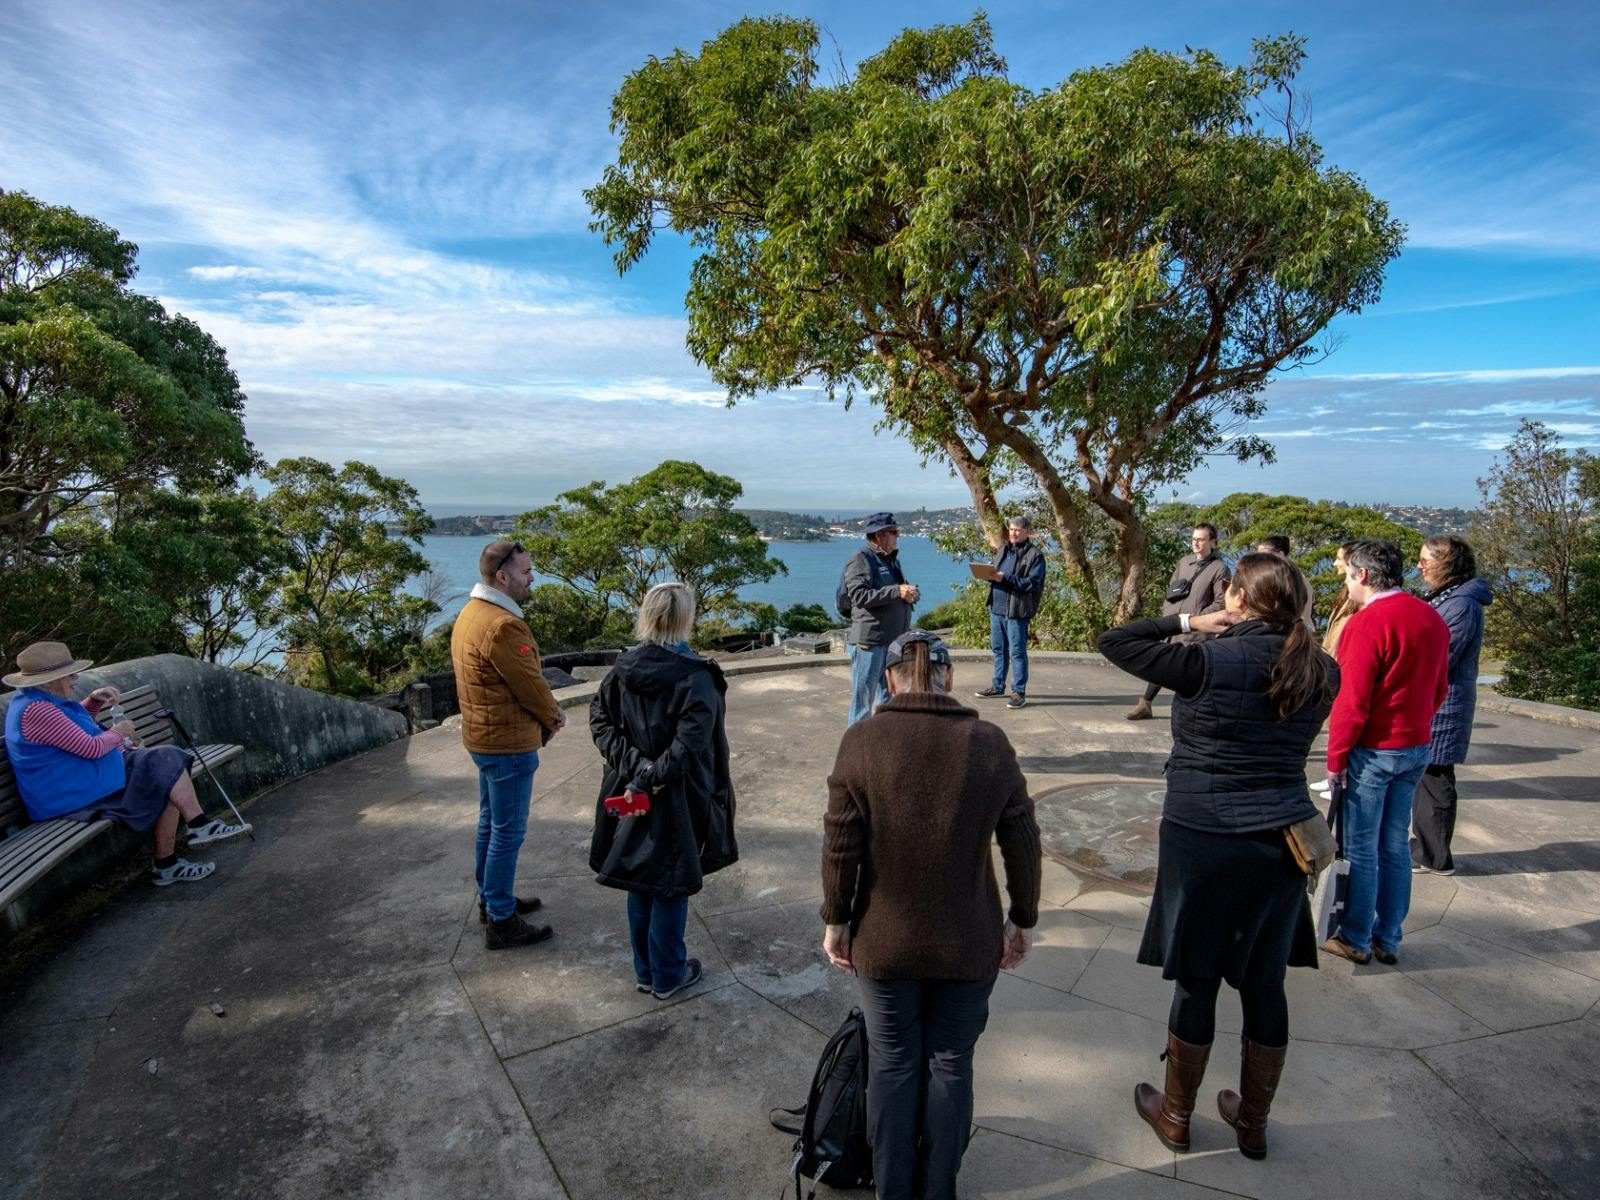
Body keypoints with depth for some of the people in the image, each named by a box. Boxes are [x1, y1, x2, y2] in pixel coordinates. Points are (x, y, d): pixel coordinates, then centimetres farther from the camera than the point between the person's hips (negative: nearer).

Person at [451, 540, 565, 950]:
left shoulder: (472, 613, 8)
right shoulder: (502, 626, -25)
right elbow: (529, 684, -19)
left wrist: (548, 709, 2)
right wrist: (554, 716, -1)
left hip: (484, 735, 10)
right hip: (508, 742, -10)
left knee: (491, 823, 21)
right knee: (508, 831, 1)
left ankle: (491, 899, 36)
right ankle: (501, 922, 11)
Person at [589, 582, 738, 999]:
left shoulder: (622, 668, -1)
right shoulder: (696, 677, -19)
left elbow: (599, 718, -2)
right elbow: (689, 743, -26)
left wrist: (633, 765, -10)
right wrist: (653, 777, -18)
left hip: (631, 795, 6)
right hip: (675, 801, -5)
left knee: (640, 883, 19)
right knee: (671, 886, 10)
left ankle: (645, 970, 34)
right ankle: (668, 976, 26)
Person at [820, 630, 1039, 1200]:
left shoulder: (862, 740, -13)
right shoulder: (990, 742, -9)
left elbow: (840, 843, -10)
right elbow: (1022, 842, -4)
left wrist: (835, 919, 2)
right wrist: (1021, 920, 9)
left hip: (885, 943, 0)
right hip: (968, 945, 1)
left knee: (891, 1063, 17)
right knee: (951, 1063, 18)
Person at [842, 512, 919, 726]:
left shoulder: (892, 560, 19)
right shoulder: (861, 560, -9)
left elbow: (900, 595, 26)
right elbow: (860, 596, -22)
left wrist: (911, 593, 3)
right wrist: (896, 591, -26)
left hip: (894, 641, 9)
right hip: (870, 641, -9)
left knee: (888, 698, 16)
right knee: (863, 698, -3)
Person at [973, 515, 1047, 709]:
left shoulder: (1034, 555, -6)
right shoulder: (1004, 550, 16)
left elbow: (1032, 583, -14)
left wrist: (1005, 579, -21)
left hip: (1016, 610, -7)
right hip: (997, 606, 7)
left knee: (1017, 651, -4)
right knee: (998, 648, 15)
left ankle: (1019, 692, 2)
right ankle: (998, 686, 27)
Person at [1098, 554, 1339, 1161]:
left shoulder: (1209, 663, -18)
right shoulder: (1319, 673, -1)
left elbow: (1113, 641, -11)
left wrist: (1186, 621, -3)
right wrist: (1287, 632, 10)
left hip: (1204, 842, -5)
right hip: (1283, 842, 5)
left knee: (1196, 982, 10)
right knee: (1265, 985, 17)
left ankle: (1175, 1115, 30)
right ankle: (1253, 1121, 35)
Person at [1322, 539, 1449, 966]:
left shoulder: (1368, 622, -18)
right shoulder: (1434, 619, 7)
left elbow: (1353, 699, -19)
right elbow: (1439, 688, 14)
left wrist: (1336, 756, -12)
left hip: (1374, 750, -8)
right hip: (1418, 747, 8)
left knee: (1361, 849, 4)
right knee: (1396, 846, 14)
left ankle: (1355, 939, 14)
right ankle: (1388, 939, 23)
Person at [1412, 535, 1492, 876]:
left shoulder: (1461, 604, -18)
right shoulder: (1444, 598, 13)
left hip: (1441, 707, -10)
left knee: (1433, 781, 0)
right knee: (1426, 779, 16)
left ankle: (1434, 858, 11)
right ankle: (1426, 849, 27)